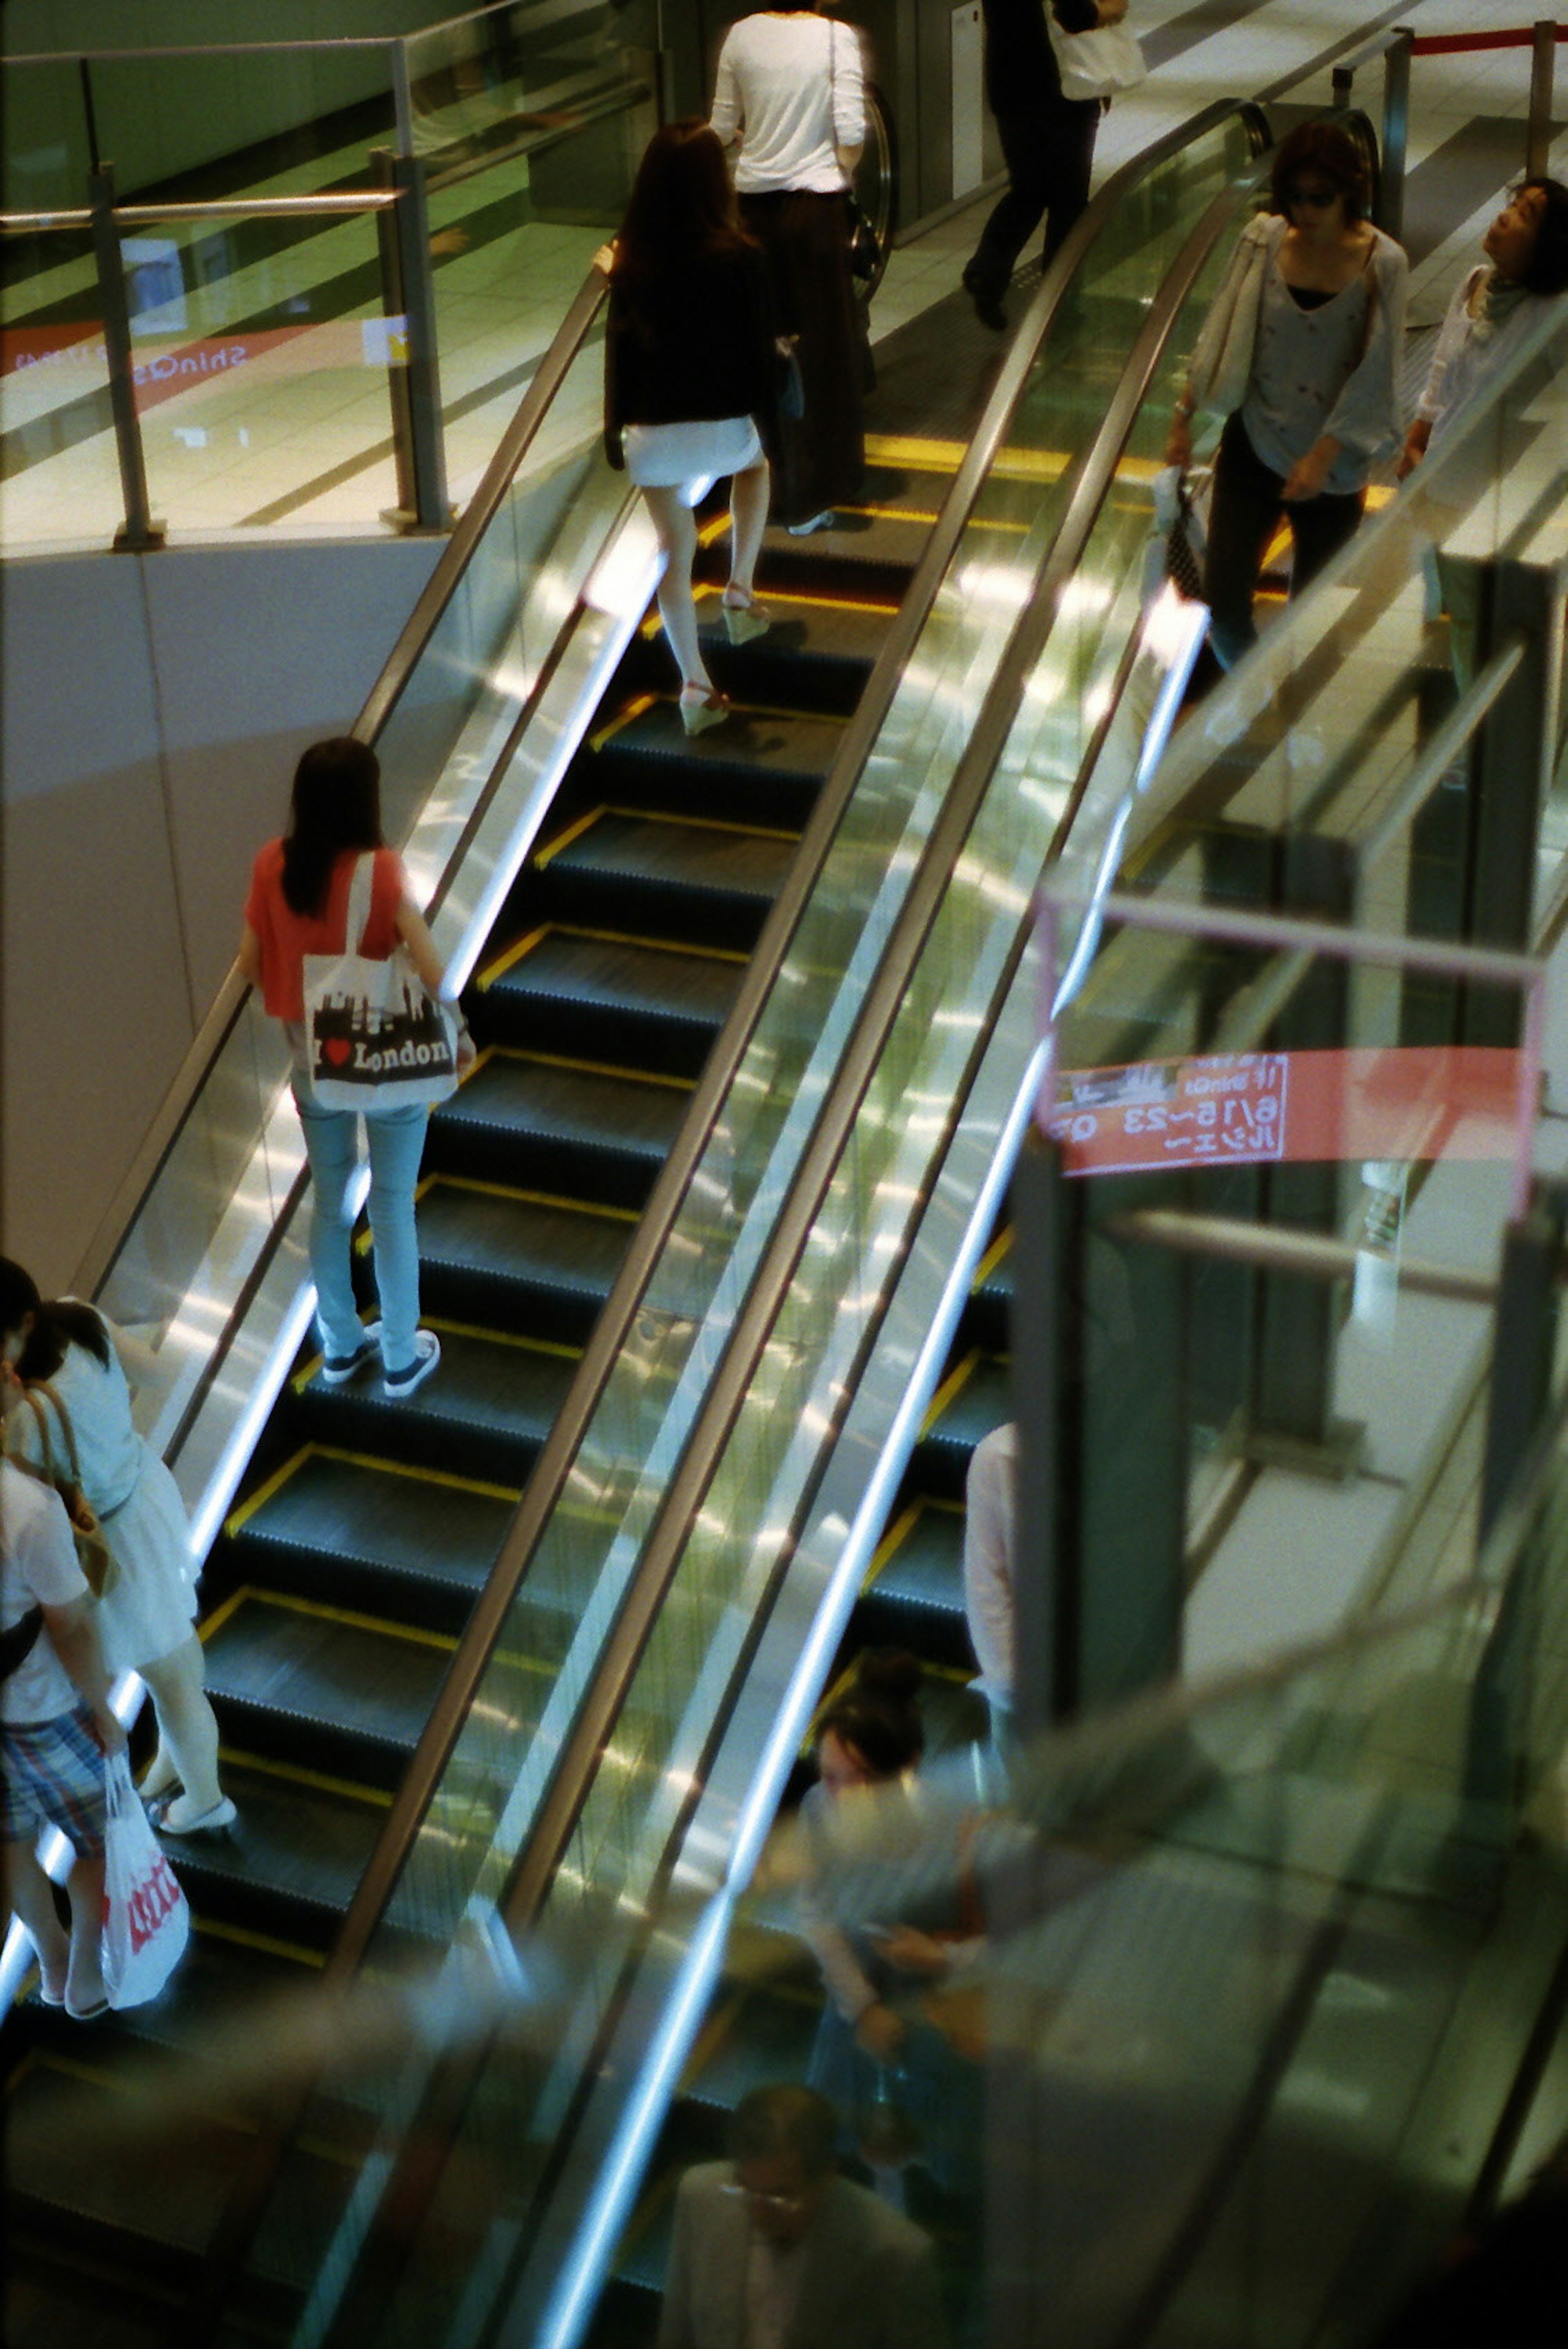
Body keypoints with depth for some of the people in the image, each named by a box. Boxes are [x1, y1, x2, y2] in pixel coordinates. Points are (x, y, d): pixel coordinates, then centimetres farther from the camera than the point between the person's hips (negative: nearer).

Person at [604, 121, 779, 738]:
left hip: (652, 432, 2)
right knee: (755, 463, 34)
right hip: (723, 425, -1)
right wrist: (770, 419, 6)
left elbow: (619, 346, 5)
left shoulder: (631, 260, -3)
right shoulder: (737, 258, -12)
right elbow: (759, 346, -7)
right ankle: (741, 591, 21)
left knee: (675, 550, 15)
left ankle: (694, 685, 12)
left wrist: (614, 427, 16)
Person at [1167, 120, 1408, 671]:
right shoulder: (1264, 239, -6)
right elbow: (1222, 339, 3)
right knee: (1223, 604, -3)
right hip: (1254, 445, 2)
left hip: (1332, 465, -2)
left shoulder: (1382, 264, -14)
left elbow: (1374, 377, -12)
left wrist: (1323, 456, -17)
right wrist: (1184, 417, 4)